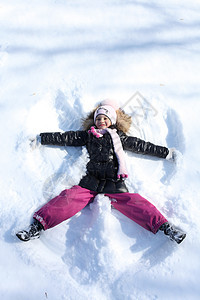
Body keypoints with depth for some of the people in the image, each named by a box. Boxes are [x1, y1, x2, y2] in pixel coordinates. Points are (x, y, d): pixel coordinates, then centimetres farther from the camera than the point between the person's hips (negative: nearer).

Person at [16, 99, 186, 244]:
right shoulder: (88, 135, 21)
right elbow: (65, 138, 20)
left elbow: (143, 146, 22)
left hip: (115, 184, 0)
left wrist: (167, 153, 23)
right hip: (91, 183, 1)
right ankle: (38, 226, -24)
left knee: (134, 204, -20)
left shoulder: (120, 137, 19)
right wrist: (40, 139, 19)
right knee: (68, 198, -20)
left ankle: (164, 227, -22)